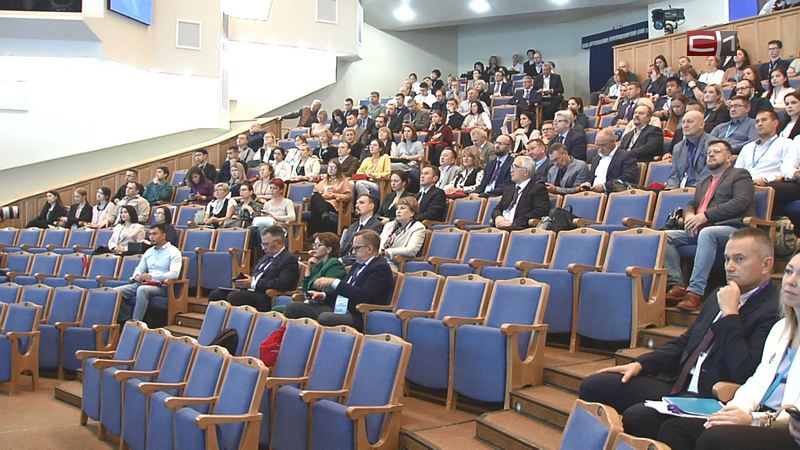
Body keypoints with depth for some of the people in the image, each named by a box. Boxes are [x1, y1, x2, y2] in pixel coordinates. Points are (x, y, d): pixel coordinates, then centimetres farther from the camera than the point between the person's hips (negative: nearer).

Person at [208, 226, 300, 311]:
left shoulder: (289, 259, -6)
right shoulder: (267, 256, 23)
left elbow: (282, 284, -20)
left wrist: (253, 283, -17)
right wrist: (244, 281, 4)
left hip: (267, 298, -9)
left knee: (233, 296, -31)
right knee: (215, 294, -7)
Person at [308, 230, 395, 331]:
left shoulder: (381, 268, -10)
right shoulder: (359, 264, 20)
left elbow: (364, 295, -23)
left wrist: (334, 282, -21)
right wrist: (325, 295, 9)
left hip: (361, 318, -10)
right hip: (342, 311, 10)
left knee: (324, 318, -37)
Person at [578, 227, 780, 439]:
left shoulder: (773, 310, -10)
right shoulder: (719, 297, 17)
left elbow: (744, 373, -20)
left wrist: (729, 313, -16)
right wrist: (640, 364, 9)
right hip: (677, 383, 9)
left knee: (637, 416, -31)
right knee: (593, 386, -4)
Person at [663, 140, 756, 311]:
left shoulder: (739, 175, 8)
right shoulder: (703, 181, 32)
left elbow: (741, 202, -9)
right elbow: (692, 204, 27)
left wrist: (705, 216, -16)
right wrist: (689, 215, -1)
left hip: (732, 228, -7)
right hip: (700, 229, 7)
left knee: (706, 233, -39)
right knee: (666, 236, -14)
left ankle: (695, 292, -43)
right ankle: (677, 286, -24)